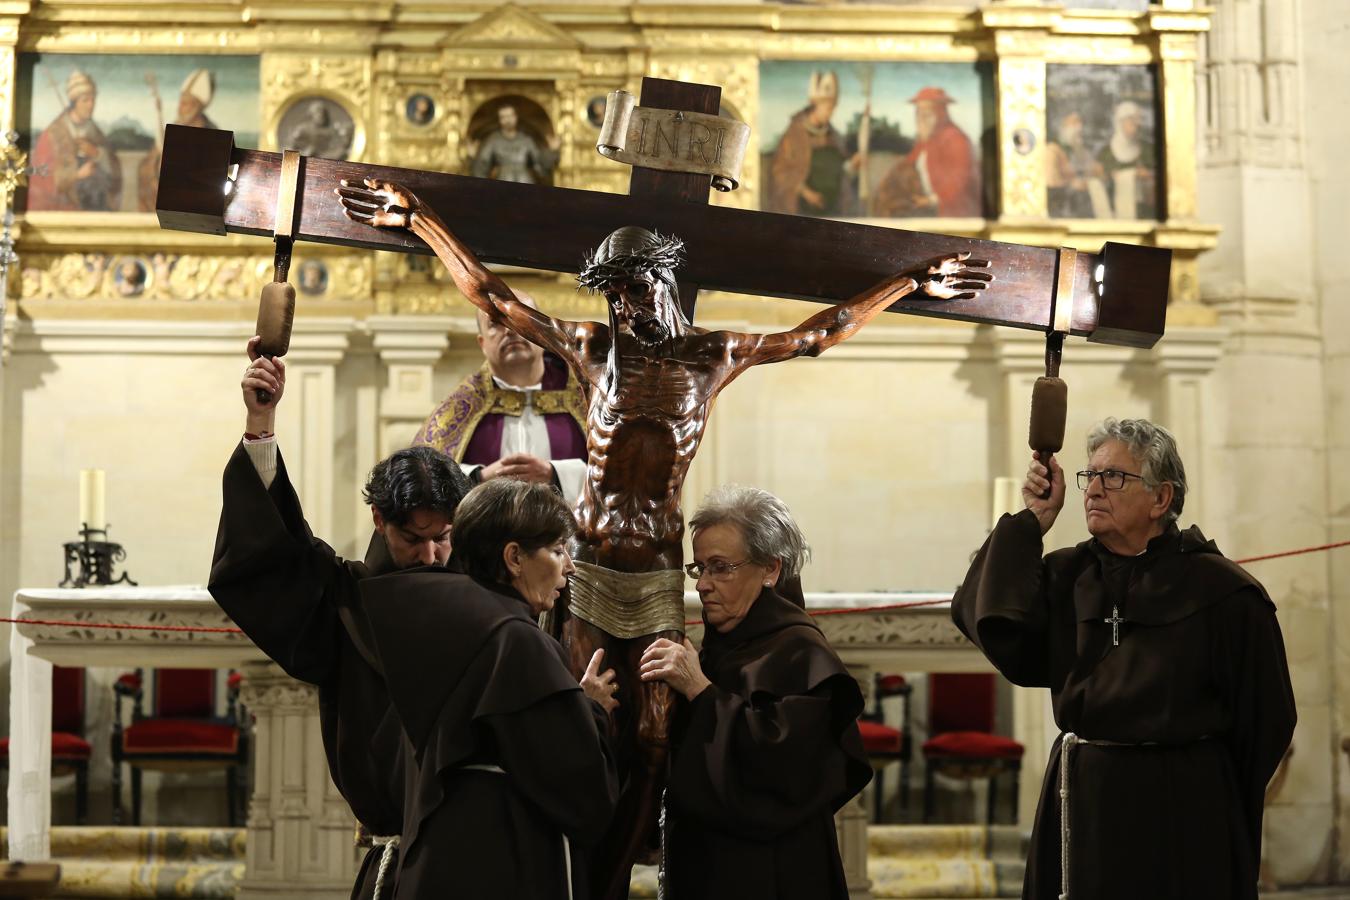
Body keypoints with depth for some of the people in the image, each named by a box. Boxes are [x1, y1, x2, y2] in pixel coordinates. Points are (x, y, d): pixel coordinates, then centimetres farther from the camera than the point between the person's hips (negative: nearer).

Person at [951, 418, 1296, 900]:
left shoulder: (1221, 590, -8)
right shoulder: (1068, 574, 6)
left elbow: (1265, 720, -4)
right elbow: (992, 624, -9)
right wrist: (1033, 520, -7)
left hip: (1180, 809, -4)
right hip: (1077, 801, 5)